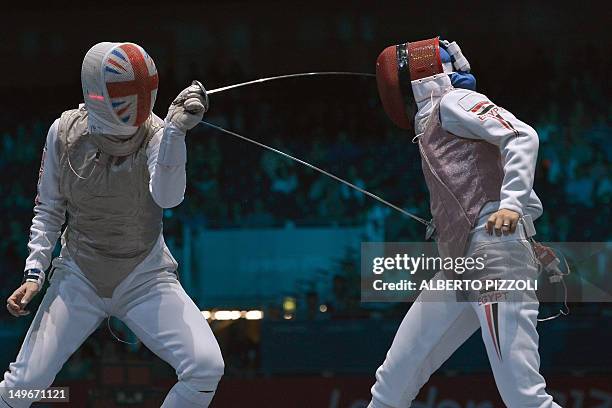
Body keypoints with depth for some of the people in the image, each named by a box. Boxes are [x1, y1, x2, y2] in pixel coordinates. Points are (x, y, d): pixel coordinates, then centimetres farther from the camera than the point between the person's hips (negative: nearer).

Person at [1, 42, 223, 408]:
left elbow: (168, 196, -35)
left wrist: (176, 130, -48)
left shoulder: (155, 134, -16)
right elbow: (49, 209, 2)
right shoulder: (65, 133, -12)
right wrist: (34, 274, -8)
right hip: (79, 277, 1)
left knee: (206, 368, -21)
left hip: (145, 279, -1)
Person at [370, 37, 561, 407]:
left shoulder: (452, 101, 2)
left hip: (495, 257, -10)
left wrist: (511, 205, -27)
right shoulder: (431, 123, 26)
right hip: (460, 268, 10)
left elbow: (523, 137, -14)